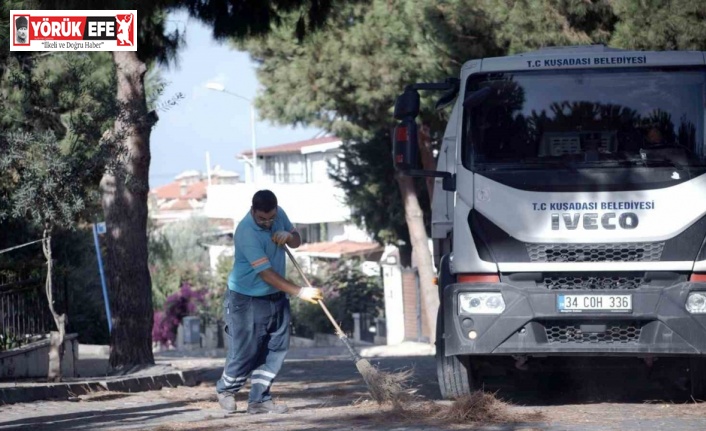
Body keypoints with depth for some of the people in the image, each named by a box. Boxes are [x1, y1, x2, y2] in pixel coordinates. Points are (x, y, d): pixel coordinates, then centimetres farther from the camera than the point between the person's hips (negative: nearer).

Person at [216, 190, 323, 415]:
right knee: (245, 352, 0)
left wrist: (288, 236, -12)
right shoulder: (246, 232, -27)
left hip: (276, 296, 7)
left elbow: (297, 240, 14)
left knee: (276, 349, 4)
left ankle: (259, 399, 11)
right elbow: (266, 273, -29)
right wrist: (300, 292, -32)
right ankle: (226, 390, 26)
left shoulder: (279, 215, -3)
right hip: (247, 300, -7)